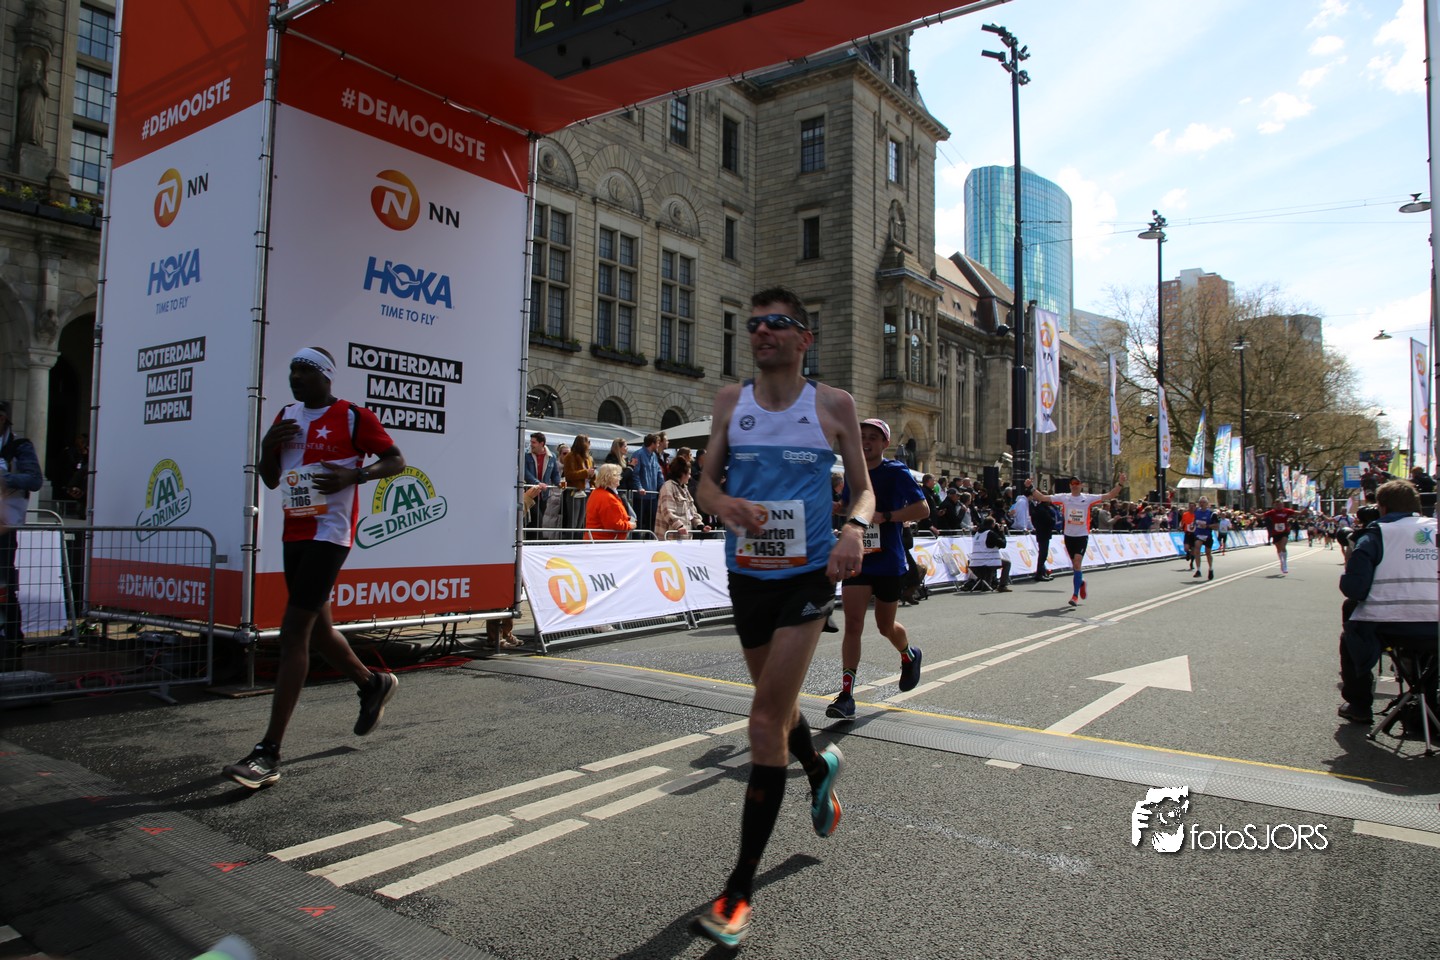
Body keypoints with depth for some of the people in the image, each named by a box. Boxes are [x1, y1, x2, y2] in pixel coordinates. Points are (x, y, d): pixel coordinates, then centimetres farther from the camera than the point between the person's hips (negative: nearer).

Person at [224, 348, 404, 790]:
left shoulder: (353, 417, -6)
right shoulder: (286, 416, 14)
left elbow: (396, 460, -5)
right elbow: (270, 480, 19)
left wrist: (353, 475, -21)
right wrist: (267, 446, -1)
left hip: (329, 535, -8)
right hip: (294, 534, 8)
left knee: (293, 633, -13)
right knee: (317, 628, 17)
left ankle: (268, 753, -10)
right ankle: (373, 684, 41)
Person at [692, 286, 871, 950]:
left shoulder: (833, 405, -2)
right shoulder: (731, 400, 4)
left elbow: (862, 487, 4)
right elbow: (707, 479, 5)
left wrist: (855, 527, -17)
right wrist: (724, 504, -18)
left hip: (808, 574, -4)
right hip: (747, 573, 4)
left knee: (765, 723, -8)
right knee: (776, 705, 21)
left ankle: (741, 889, 2)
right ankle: (820, 769, 55)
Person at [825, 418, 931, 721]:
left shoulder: (896, 472, -7)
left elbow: (923, 508, -16)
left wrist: (884, 516, -25)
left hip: (889, 562, -3)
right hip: (857, 559, 3)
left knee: (885, 626, 12)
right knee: (852, 623, -9)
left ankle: (909, 656, 47)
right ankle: (846, 695, -9)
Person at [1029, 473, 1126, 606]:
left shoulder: (1088, 498, -1)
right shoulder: (1064, 498, 2)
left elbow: (1110, 496, -3)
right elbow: (1042, 498, 0)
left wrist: (1120, 484, -15)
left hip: (1082, 536, -3)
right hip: (1069, 535, 3)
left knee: (1077, 564, -15)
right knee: (1075, 564, 12)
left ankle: (1075, 595, -11)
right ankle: (1081, 582, 43)